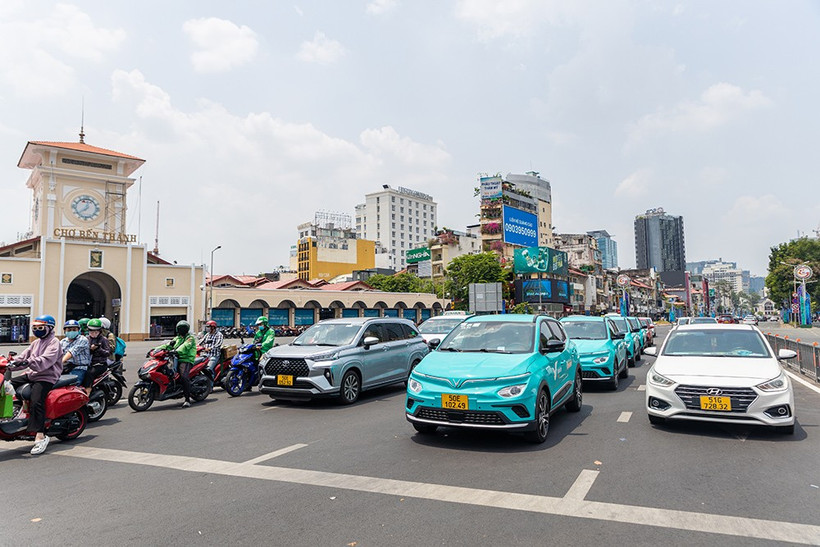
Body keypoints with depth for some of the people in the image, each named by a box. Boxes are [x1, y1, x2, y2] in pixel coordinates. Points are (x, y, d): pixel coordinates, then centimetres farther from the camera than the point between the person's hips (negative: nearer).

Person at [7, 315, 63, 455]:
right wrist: (10, 365, -3)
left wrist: (29, 362, -38)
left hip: (46, 378, -10)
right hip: (32, 375, 10)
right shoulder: (36, 343, 22)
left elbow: (46, 360, -23)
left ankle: (40, 436, -31)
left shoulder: (54, 342, -7)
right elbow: (23, 356, 14)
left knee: (36, 401, -27)